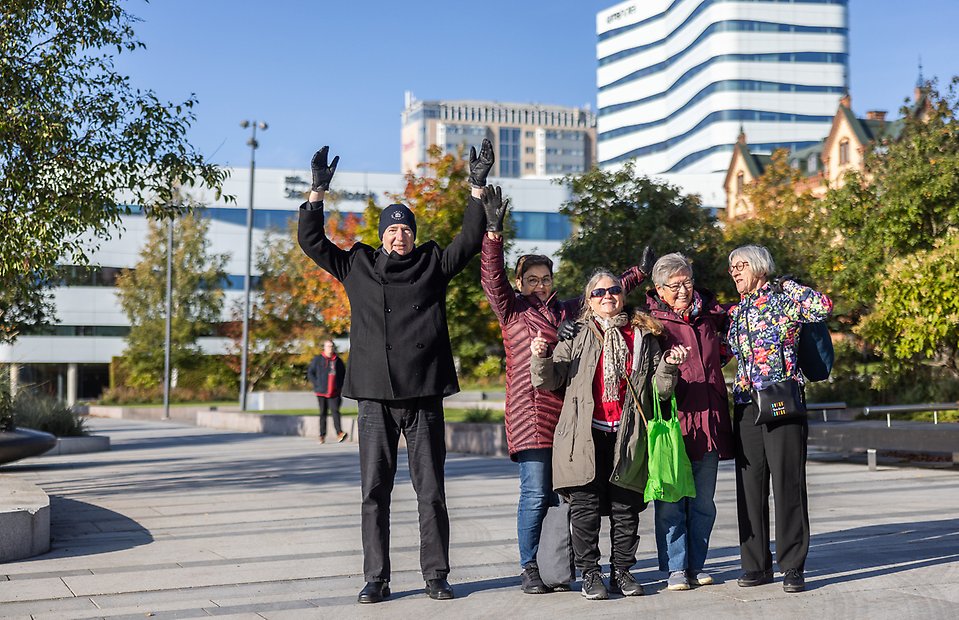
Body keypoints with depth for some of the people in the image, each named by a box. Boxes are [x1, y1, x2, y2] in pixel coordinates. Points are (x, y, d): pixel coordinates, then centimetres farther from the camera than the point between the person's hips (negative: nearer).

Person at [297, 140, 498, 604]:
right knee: (374, 492, 2)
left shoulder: (433, 265, 11)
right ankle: (376, 579, 9)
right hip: (375, 399, 1)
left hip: (423, 397, 0)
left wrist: (478, 189, 2)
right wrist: (317, 192, 9)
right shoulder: (357, 267, 13)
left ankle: (436, 576, 10)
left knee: (431, 491, 3)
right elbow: (312, 241, 15)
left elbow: (470, 239, 8)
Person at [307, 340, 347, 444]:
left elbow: (343, 374, 20)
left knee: (335, 411, -15)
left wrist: (340, 386, 8)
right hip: (321, 392, 0)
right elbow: (310, 372, 6)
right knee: (323, 413, 7)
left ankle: (339, 433, -24)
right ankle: (322, 436, 13)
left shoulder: (338, 361, 9)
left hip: (334, 392, 0)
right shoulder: (317, 359, 4)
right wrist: (317, 384, -4)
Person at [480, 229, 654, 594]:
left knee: (563, 494, 4)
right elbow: (492, 278, -4)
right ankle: (530, 569, 4)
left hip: (567, 415, 4)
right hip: (531, 415, -4)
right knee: (535, 494, -7)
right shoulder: (512, 311, 9)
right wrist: (493, 236, -14)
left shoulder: (568, 311, 21)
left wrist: (640, 273, 35)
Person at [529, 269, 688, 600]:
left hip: (627, 435, 2)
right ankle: (589, 574, 8)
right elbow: (549, 380, 5)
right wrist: (541, 358, -14)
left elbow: (660, 389, 11)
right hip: (585, 435, -1)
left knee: (625, 507, 6)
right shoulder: (576, 337, 8)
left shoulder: (643, 337, 13)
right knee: (585, 505, -2)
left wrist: (668, 366, -8)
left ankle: (621, 571, 18)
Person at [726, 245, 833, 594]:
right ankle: (757, 565, 14)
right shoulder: (735, 313, 19)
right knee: (749, 486, 5)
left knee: (788, 484, -4)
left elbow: (823, 307, -13)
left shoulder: (783, 295, 2)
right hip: (746, 407, 5)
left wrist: (790, 290, 2)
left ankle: (793, 566, 2)